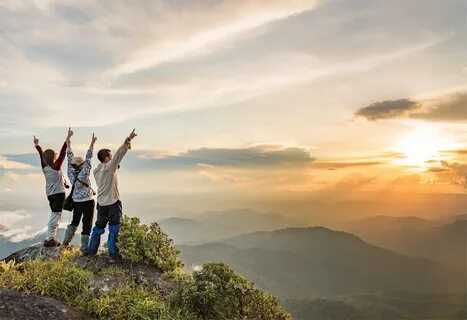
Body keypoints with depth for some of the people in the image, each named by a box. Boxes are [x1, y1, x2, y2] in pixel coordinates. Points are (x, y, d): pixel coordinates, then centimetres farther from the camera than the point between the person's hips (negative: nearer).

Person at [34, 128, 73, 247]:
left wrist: (37, 145, 26)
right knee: (56, 215, -3)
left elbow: (41, 155, 14)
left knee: (54, 215, 17)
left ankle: (52, 238, 21)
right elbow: (62, 153, -19)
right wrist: (67, 138, -21)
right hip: (58, 193, -7)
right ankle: (50, 239, -3)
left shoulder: (44, 167, 1)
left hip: (50, 194, 7)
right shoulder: (56, 167, -15)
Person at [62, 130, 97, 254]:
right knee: (87, 224, 2)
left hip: (76, 202, 6)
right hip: (87, 201, -6)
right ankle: (84, 248, 4)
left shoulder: (71, 173, -3)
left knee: (74, 221, 25)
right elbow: (88, 159, -16)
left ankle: (66, 241, 29)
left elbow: (70, 158, 2)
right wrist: (92, 144, -15)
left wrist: (68, 142, 9)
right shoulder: (84, 173, -17)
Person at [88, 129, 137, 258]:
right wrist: (128, 140, -22)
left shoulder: (96, 170, 9)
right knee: (114, 229, 3)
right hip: (113, 202, -7)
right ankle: (113, 253, 7)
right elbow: (118, 154, -21)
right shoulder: (109, 166, -14)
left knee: (98, 227, 18)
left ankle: (91, 251, 26)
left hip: (101, 203, 7)